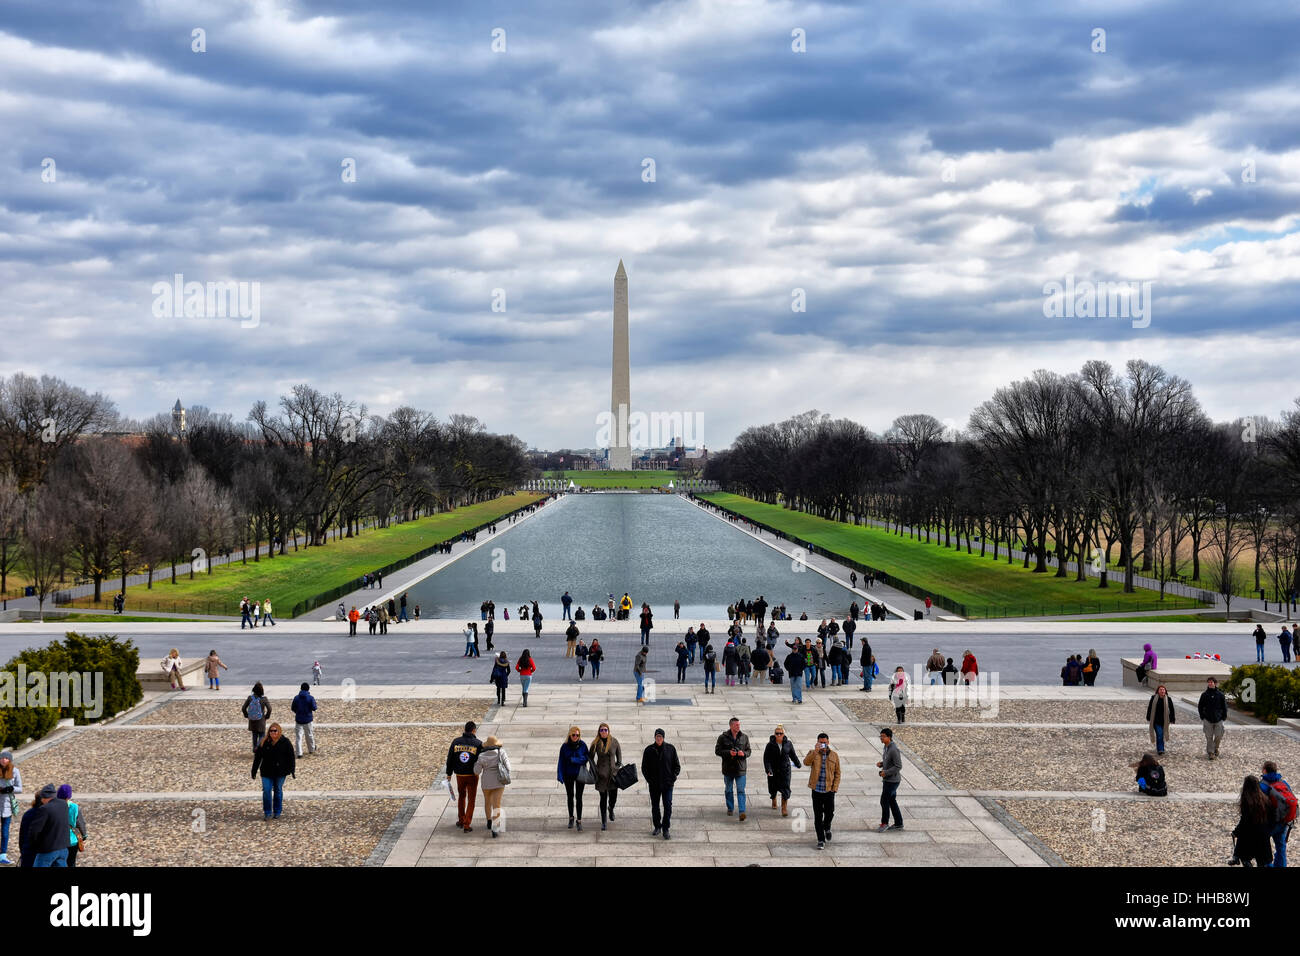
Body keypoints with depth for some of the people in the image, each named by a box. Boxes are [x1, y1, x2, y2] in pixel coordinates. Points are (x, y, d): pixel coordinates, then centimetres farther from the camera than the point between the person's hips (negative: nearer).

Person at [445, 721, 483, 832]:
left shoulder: (456, 742, -4)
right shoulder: (478, 743, -12)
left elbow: (450, 759, 0)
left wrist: (449, 774, 8)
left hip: (460, 775, 3)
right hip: (472, 775, -3)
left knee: (461, 796, 25)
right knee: (471, 800, 7)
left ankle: (461, 821, 32)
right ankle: (467, 825, 2)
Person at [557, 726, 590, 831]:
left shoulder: (582, 745, -7)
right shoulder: (565, 746, -7)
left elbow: (586, 758, -8)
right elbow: (561, 762, -4)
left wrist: (574, 760, -19)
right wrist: (560, 775, -10)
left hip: (580, 774, -1)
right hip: (568, 775, 1)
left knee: (578, 797, -3)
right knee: (570, 796, 13)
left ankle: (579, 821, 1)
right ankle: (571, 818, 28)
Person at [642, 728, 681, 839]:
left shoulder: (670, 749, 1)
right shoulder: (649, 750, 1)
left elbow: (677, 765, 8)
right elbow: (644, 768, 7)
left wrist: (673, 777, -6)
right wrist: (649, 779, -5)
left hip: (667, 784, -1)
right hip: (654, 785, 1)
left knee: (668, 806, -7)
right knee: (655, 806, 9)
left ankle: (665, 828, 1)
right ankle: (657, 827, 23)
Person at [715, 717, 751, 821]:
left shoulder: (744, 737, 4)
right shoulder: (723, 737, -3)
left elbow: (749, 751, 10)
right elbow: (717, 750, -4)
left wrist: (744, 753, -13)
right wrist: (728, 753, -19)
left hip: (740, 769, 0)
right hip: (728, 768, 0)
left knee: (741, 791, -8)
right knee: (729, 790, 15)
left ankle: (742, 812, -13)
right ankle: (730, 808, 32)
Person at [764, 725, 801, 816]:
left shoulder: (788, 743, -3)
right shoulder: (770, 745, -10)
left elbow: (793, 755, 13)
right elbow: (766, 758, -13)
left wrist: (798, 764, 26)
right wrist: (768, 770, -25)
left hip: (785, 769, 0)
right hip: (773, 770, 0)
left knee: (785, 789, -8)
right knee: (773, 787, 14)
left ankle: (784, 808, -4)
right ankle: (774, 799, 46)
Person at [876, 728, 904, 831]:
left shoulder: (894, 749, -23)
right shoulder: (886, 747, 7)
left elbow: (898, 766, -23)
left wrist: (886, 772, -21)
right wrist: (881, 763, 1)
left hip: (892, 780, -10)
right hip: (887, 779, 10)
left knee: (884, 801, -3)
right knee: (892, 801, 14)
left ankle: (884, 823, 9)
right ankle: (898, 824, 22)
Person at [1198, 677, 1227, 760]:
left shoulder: (1220, 694, 1)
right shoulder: (1204, 695, 3)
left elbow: (1224, 706, 8)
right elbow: (1200, 706, 9)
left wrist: (1224, 717, 1)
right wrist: (1202, 717, 2)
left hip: (1218, 719, 0)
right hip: (1208, 720, 0)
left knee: (1219, 736, 1)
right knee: (1209, 737, -2)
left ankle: (1216, 748, 27)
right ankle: (1210, 752, 3)